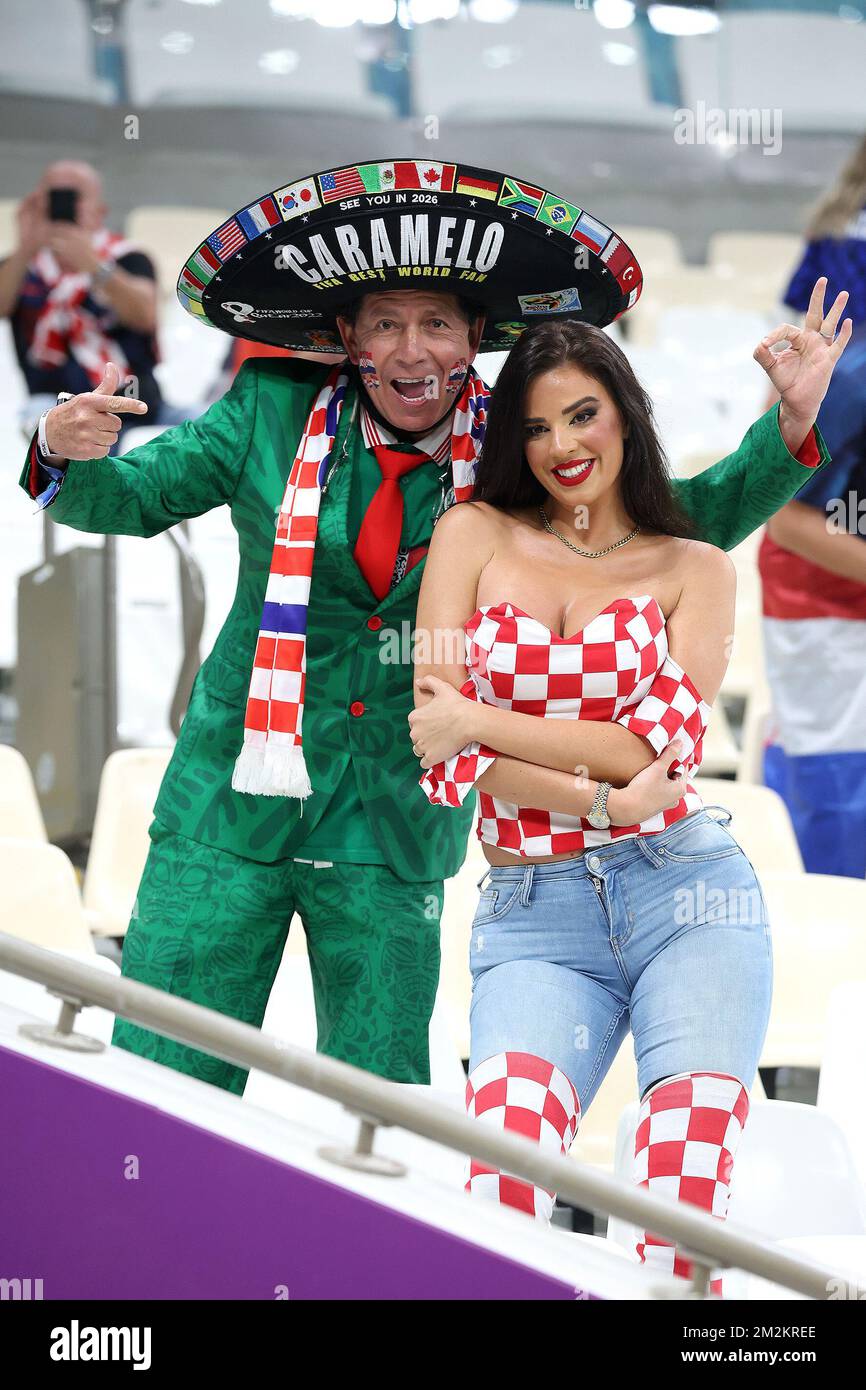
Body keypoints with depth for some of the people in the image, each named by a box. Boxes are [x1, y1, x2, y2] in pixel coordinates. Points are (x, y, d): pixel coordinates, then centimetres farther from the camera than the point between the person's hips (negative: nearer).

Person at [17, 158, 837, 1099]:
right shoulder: (272, 414, -2)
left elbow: (687, 524, 6)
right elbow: (130, 498, 5)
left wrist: (791, 428, -7)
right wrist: (71, 457, -17)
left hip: (396, 824, 1)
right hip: (235, 804, 0)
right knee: (162, 1084, 0)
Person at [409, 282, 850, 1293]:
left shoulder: (694, 569, 13)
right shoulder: (474, 535, 13)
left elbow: (661, 744, 0)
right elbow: (441, 751, 4)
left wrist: (480, 723, -4)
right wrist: (603, 800, -8)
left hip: (682, 890, 0)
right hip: (532, 911, 0)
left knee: (689, 1137, -27)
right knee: (512, 1112, -32)